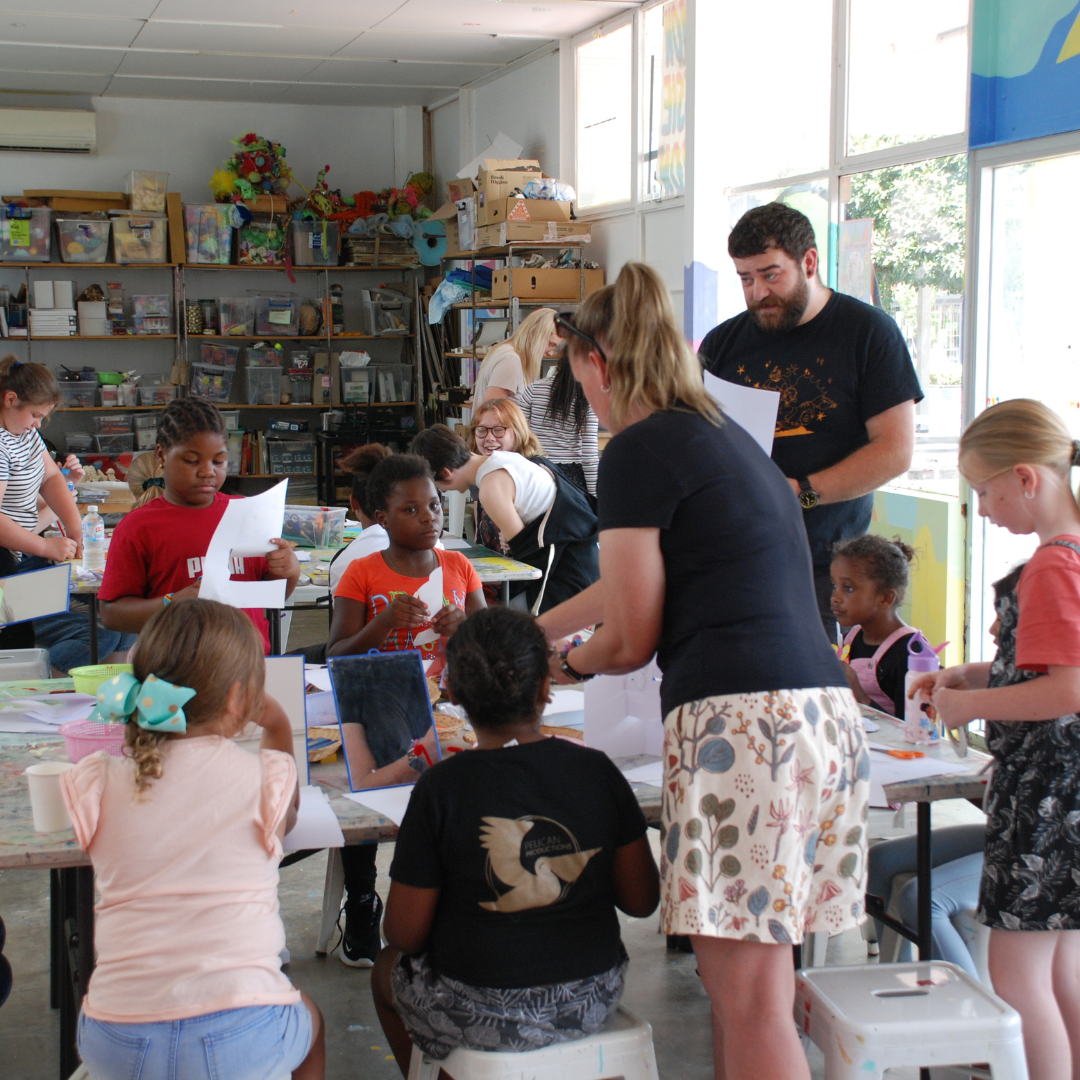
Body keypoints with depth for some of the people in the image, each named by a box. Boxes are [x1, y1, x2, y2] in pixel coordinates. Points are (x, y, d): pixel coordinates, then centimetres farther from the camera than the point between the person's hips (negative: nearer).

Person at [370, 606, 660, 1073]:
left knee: (387, 968, 28)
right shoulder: (596, 770, -8)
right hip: (591, 1004, 4)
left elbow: (405, 933, -11)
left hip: (482, 1016, -3)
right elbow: (642, 900, -2)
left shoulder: (439, 788, -16)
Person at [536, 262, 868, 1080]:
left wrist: (565, 666, 20)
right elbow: (636, 581, 37)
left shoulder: (639, 448, -4)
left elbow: (631, 638, -2)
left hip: (744, 721, -9)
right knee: (747, 975, 16)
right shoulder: (727, 437, 23)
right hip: (826, 713, 9)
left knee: (749, 997, -4)